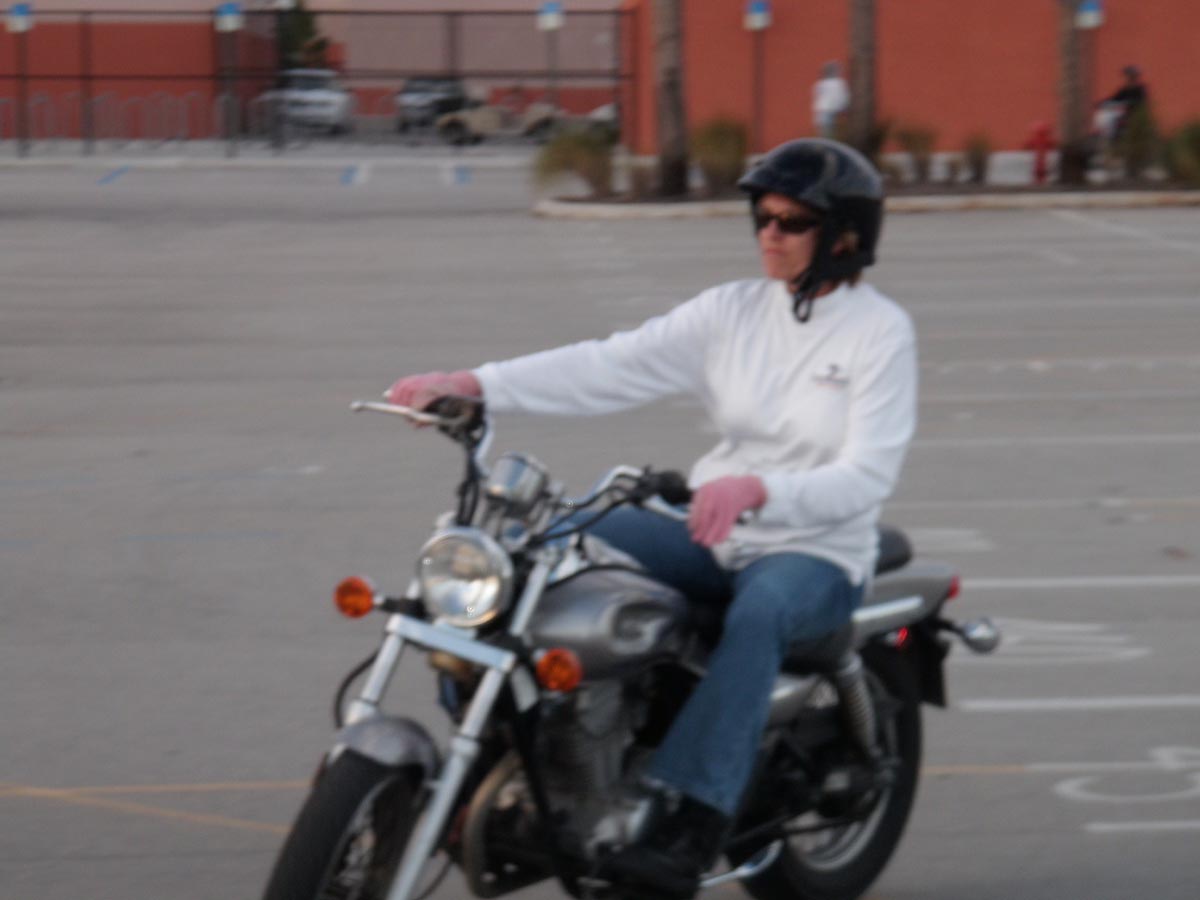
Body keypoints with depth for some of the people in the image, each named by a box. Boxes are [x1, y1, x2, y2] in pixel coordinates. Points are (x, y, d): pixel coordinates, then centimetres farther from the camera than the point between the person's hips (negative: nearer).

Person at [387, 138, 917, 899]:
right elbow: (612, 367, -4)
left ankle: (690, 824, -48)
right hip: (713, 535, 6)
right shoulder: (733, 311, 6)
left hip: (819, 554, -5)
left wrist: (759, 490, -37)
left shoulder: (882, 330, -7)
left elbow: (868, 474, -18)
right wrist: (472, 384, -18)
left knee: (758, 612, -40)